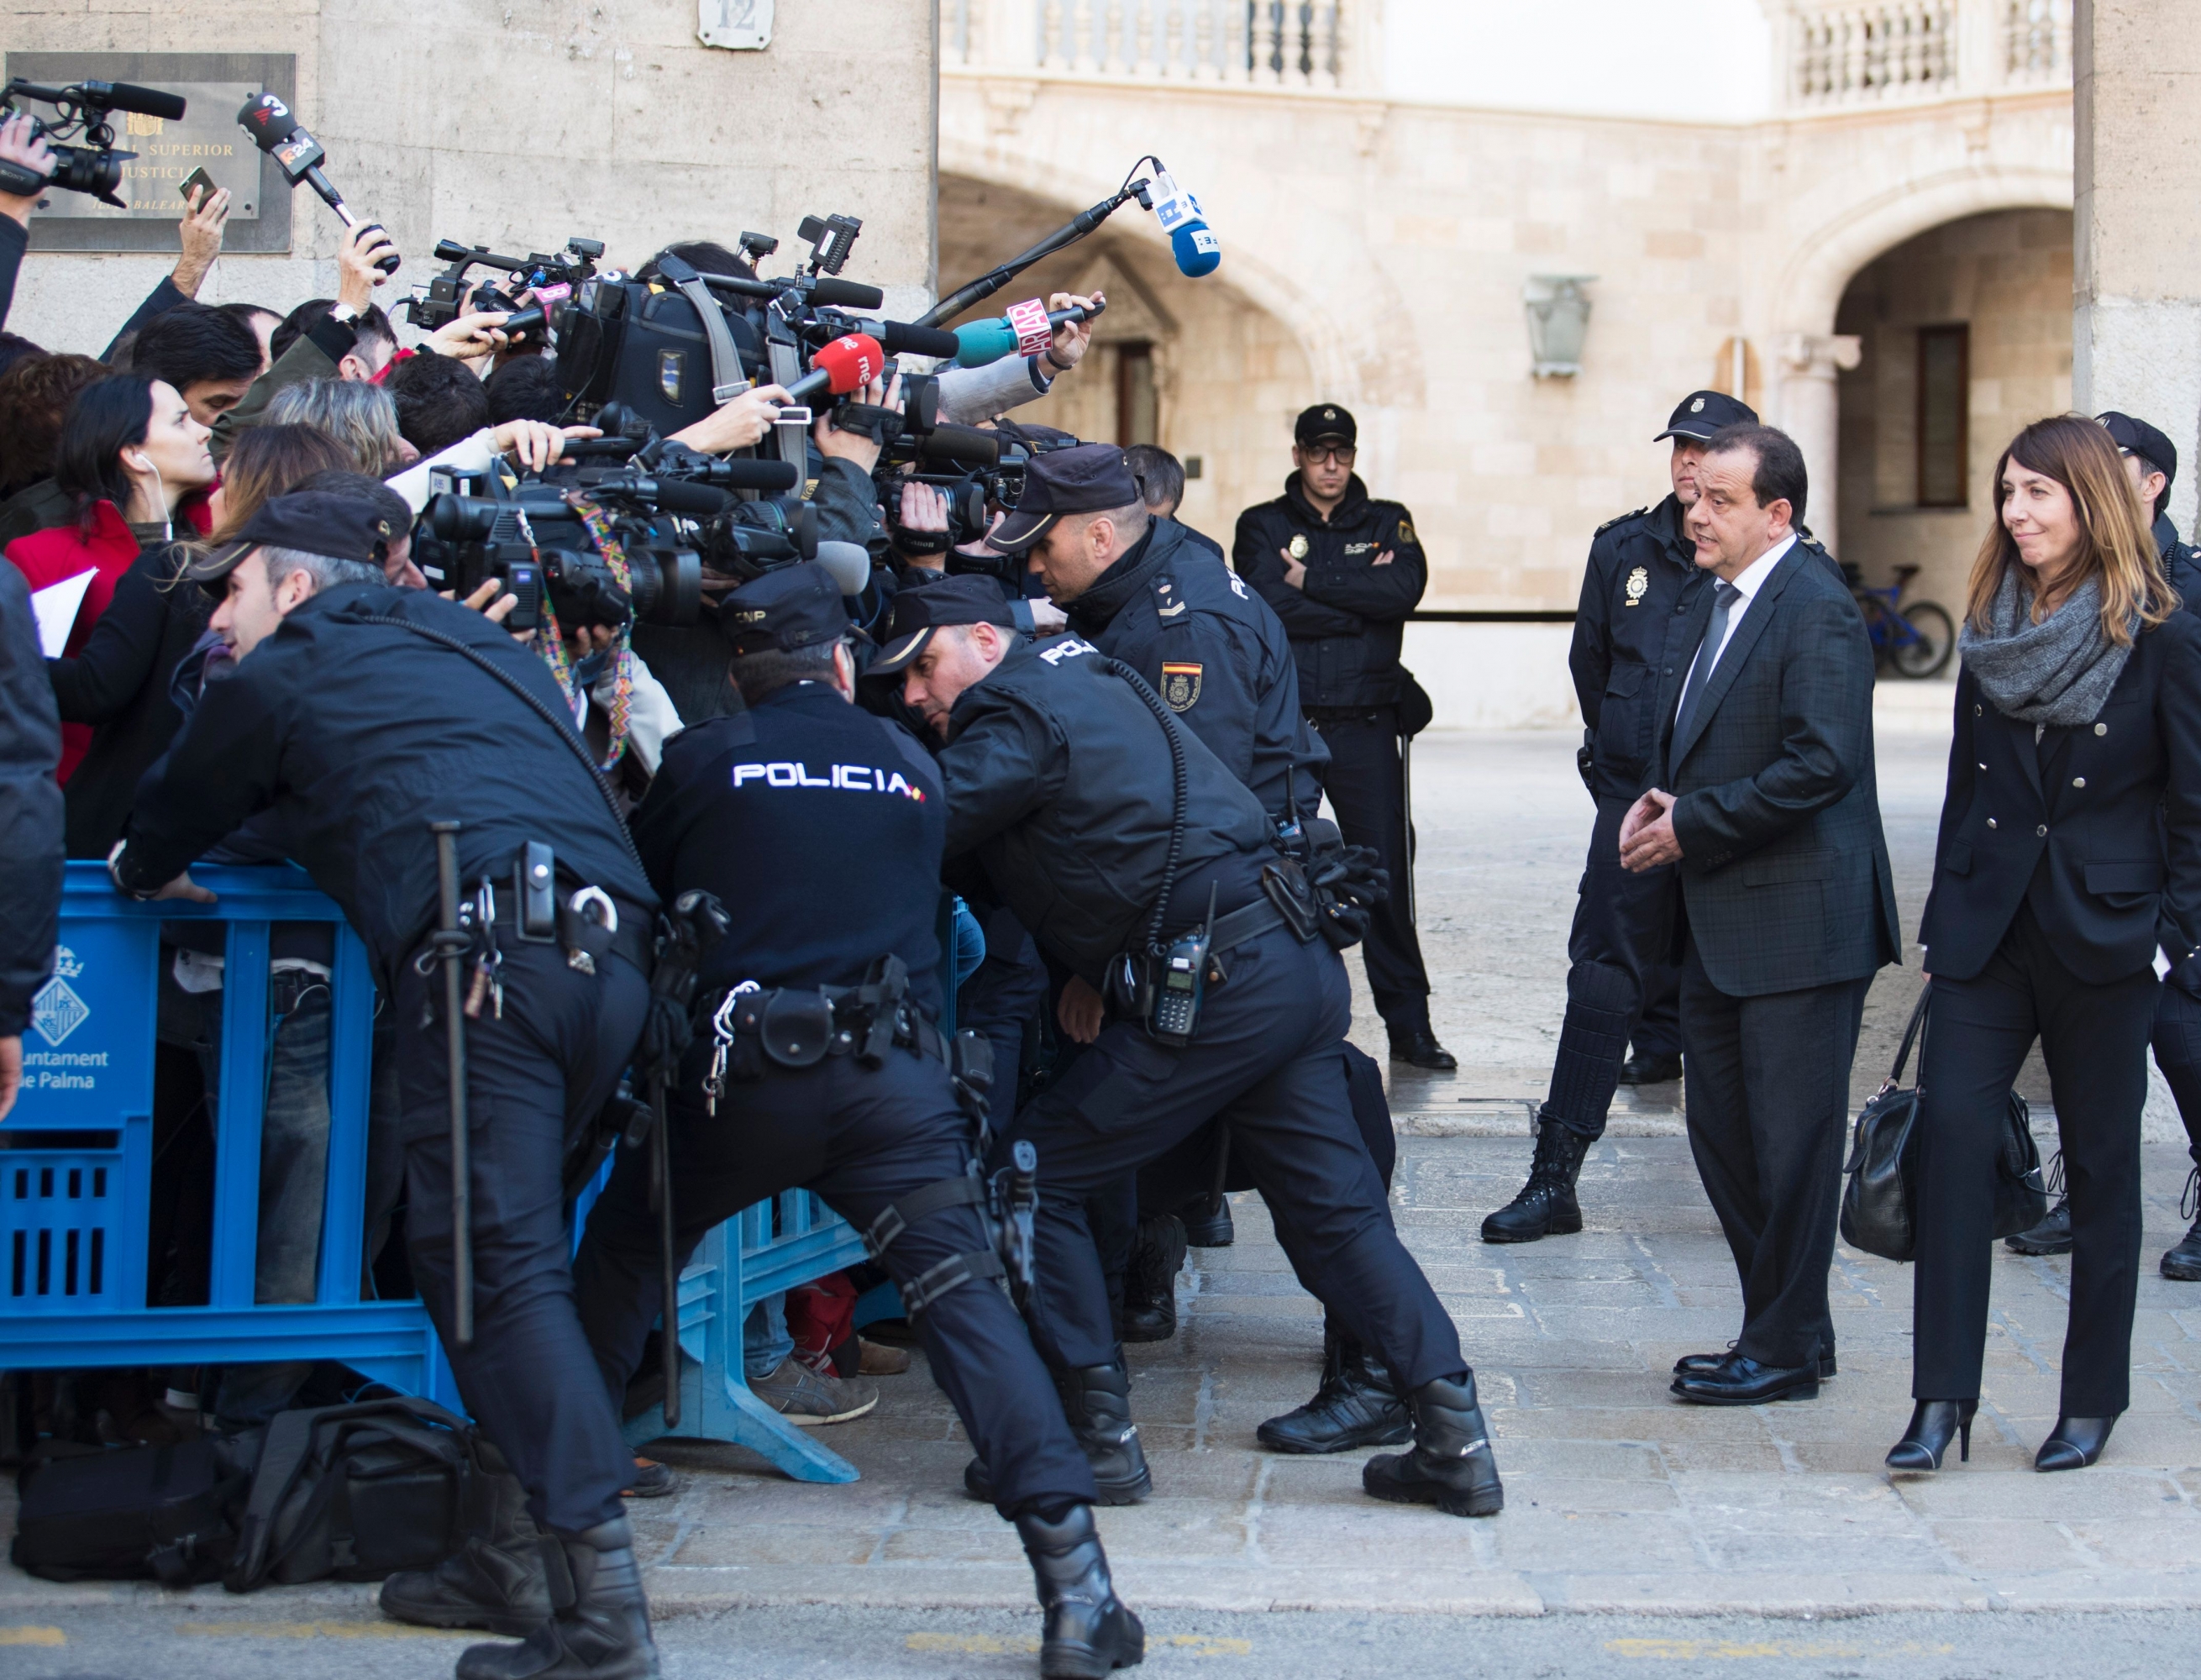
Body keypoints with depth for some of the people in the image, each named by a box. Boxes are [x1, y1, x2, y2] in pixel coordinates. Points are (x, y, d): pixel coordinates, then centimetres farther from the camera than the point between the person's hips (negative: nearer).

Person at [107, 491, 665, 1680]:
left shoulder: (281, 676, 14)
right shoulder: (479, 644, 32)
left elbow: (168, 822, 28)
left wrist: (146, 875, 53)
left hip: (490, 949, -7)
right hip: (613, 946, 7)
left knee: (498, 1261, -9)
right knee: (474, 1239, 17)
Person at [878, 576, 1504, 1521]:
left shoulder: (1017, 715, -7)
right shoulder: (1084, 672, 22)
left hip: (1219, 987, -9)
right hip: (1299, 965, 9)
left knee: (1033, 1180, 1)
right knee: (1335, 1211, 11)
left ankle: (1095, 1436, 5)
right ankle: (1456, 1443, 8)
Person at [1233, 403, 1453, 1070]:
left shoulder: (1387, 522, 12)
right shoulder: (1263, 526, 8)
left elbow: (1405, 588, -9)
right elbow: (1269, 603, -10)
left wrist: (1313, 580, -8)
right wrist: (1360, 596, -6)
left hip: (1365, 727, 0)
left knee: (1387, 870, -2)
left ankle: (1408, 1024, 4)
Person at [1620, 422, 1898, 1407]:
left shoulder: (1817, 613, -15)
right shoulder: (1710, 613, 14)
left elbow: (1820, 764, -23)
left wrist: (1691, 826, -17)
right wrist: (1654, 806, 2)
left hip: (1799, 920, -10)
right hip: (1719, 924, 10)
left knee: (1791, 1141, -1)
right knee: (1721, 1134, 14)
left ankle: (1784, 1352, 8)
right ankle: (1789, 1325, 25)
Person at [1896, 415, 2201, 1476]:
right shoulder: (1993, 632, 8)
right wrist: (1942, 917, 9)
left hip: (2102, 933, -3)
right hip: (1987, 929, 4)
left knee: (2099, 1166, 6)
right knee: (1951, 1133, -8)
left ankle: (2093, 1398, 17)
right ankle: (1943, 1396, -4)